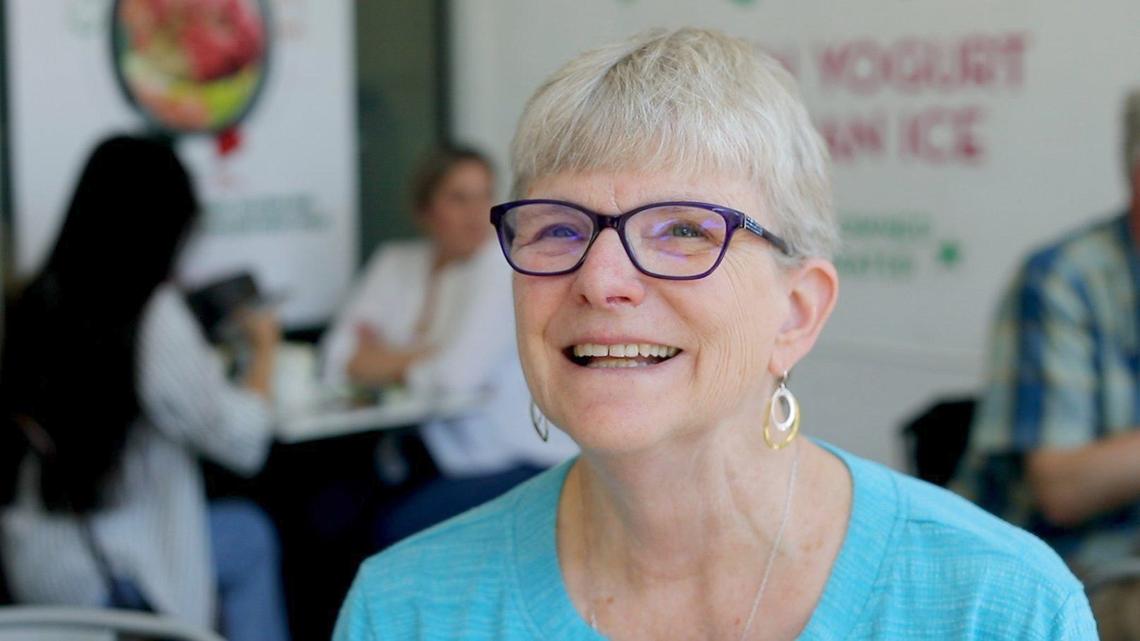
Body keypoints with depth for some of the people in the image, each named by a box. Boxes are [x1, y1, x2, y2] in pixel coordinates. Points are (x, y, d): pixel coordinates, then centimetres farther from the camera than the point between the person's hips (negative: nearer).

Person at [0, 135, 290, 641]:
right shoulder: (155, 317, -19)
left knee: (241, 526, 23)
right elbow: (242, 442, -11)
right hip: (100, 577, -6)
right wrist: (264, 349, 7)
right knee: (250, 534, 19)